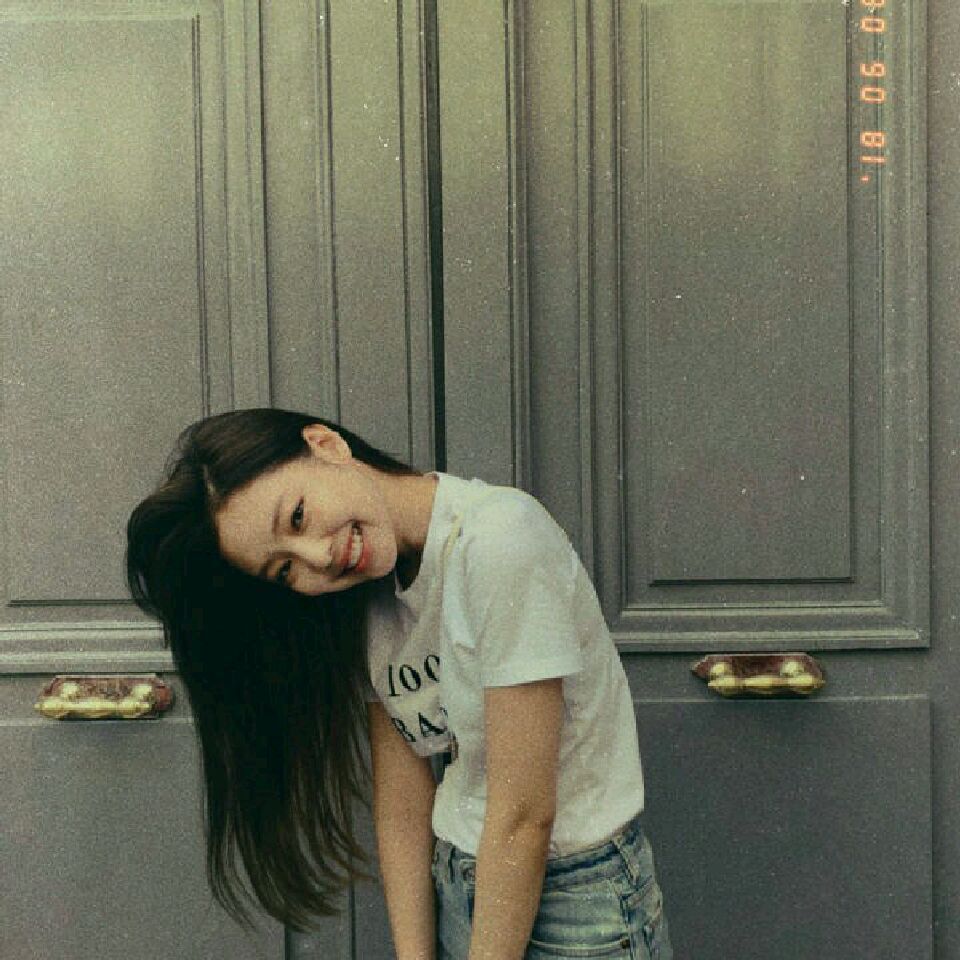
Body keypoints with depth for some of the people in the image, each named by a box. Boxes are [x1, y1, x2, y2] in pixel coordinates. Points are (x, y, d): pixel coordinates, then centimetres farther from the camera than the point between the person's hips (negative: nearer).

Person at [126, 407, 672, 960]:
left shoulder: (498, 540, -27)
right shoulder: (359, 604, -4)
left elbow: (524, 816, -24)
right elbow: (403, 806, -4)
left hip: (577, 893, -5)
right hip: (454, 888, 6)